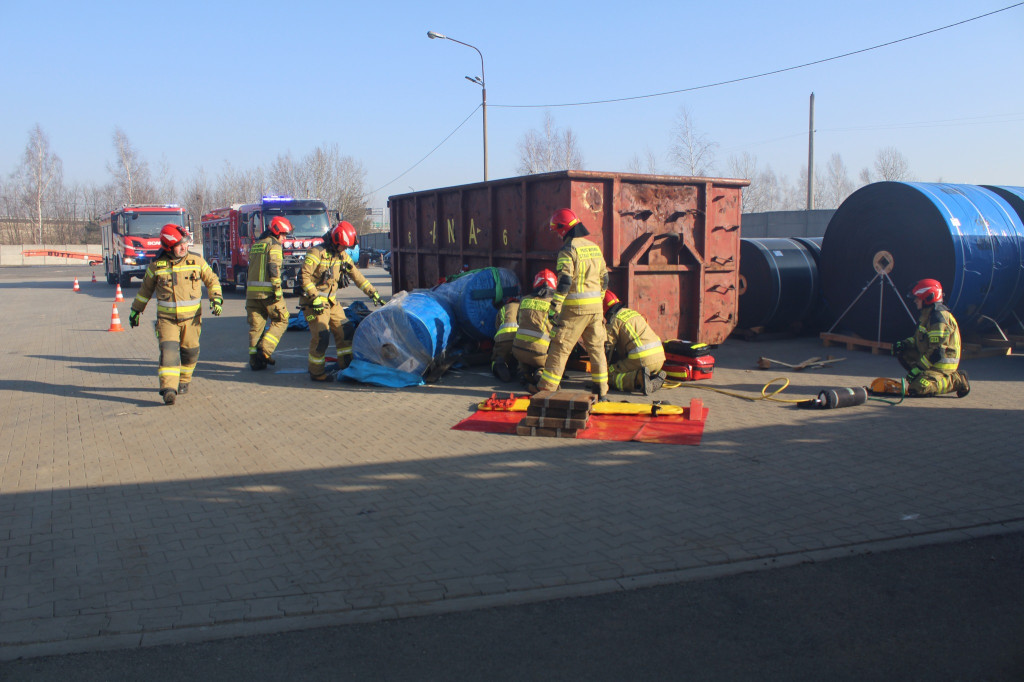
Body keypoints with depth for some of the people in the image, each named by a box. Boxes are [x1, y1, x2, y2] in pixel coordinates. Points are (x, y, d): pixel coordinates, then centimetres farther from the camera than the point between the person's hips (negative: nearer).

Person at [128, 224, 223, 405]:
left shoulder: (196, 261, 1)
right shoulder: (157, 266, 1)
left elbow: (211, 279, 13)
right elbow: (146, 288, 15)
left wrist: (216, 298, -2)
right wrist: (136, 309, 21)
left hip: (191, 317, 1)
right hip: (167, 318, -1)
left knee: (190, 352, 7)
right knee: (168, 351, -14)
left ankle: (184, 381, 31)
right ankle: (168, 389, -20)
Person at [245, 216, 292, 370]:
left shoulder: (255, 245, 19)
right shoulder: (274, 244, -5)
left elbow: (250, 269, 21)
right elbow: (273, 268, -17)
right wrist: (277, 289, -18)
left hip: (252, 291, 7)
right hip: (268, 291, -7)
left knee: (255, 325, 9)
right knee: (280, 320, 7)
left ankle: (255, 360, 9)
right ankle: (265, 349, -6)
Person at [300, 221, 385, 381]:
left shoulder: (343, 256, 10)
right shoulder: (317, 253, -14)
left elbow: (357, 276, 14)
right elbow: (304, 276, -18)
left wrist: (373, 293, 9)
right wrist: (315, 298, -24)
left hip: (331, 300, 8)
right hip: (314, 301, -8)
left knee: (344, 330, 6)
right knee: (321, 336, -13)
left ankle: (346, 366, 18)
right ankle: (316, 372, 1)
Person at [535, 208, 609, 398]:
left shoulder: (568, 249, -10)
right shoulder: (594, 247, 14)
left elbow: (564, 280, -18)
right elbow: (604, 278, 18)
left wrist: (555, 305, -16)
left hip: (576, 307, -7)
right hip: (595, 306, 7)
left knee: (560, 347, -1)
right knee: (596, 346, 12)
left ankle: (546, 388, 4)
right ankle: (601, 389, 15)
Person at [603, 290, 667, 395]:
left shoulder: (615, 320, -1)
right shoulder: (633, 312, 24)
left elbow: (607, 347, -1)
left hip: (642, 359, -8)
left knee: (610, 375, 2)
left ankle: (638, 378, -23)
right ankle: (655, 378, 4)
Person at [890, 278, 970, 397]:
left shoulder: (939, 317, -21)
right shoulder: (927, 314, 11)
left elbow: (937, 351, -25)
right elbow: (919, 338, 22)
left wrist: (918, 368, -22)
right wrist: (904, 344, 3)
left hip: (942, 364, -10)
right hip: (929, 357, 10)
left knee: (917, 388, -24)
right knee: (901, 352, 7)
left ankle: (956, 380, -6)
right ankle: (923, 376, 7)